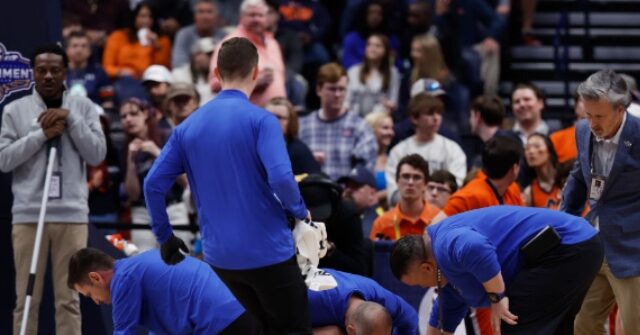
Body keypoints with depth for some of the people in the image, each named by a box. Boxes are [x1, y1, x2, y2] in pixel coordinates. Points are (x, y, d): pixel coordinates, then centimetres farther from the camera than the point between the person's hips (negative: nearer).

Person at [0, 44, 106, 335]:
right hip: (29, 214, -1)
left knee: (69, 298, 2)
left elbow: (97, 155, 0)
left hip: (72, 214, 1)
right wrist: (41, 134, -10)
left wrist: (71, 119, -8)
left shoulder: (83, 107, 7)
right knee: (26, 298, 1)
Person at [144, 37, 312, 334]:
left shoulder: (188, 127, 5)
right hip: (268, 251, -6)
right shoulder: (260, 120, -11)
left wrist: (164, 236, 15)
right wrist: (300, 212, -3)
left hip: (220, 257, 6)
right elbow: (281, 178, -23)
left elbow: (153, 184, 4)